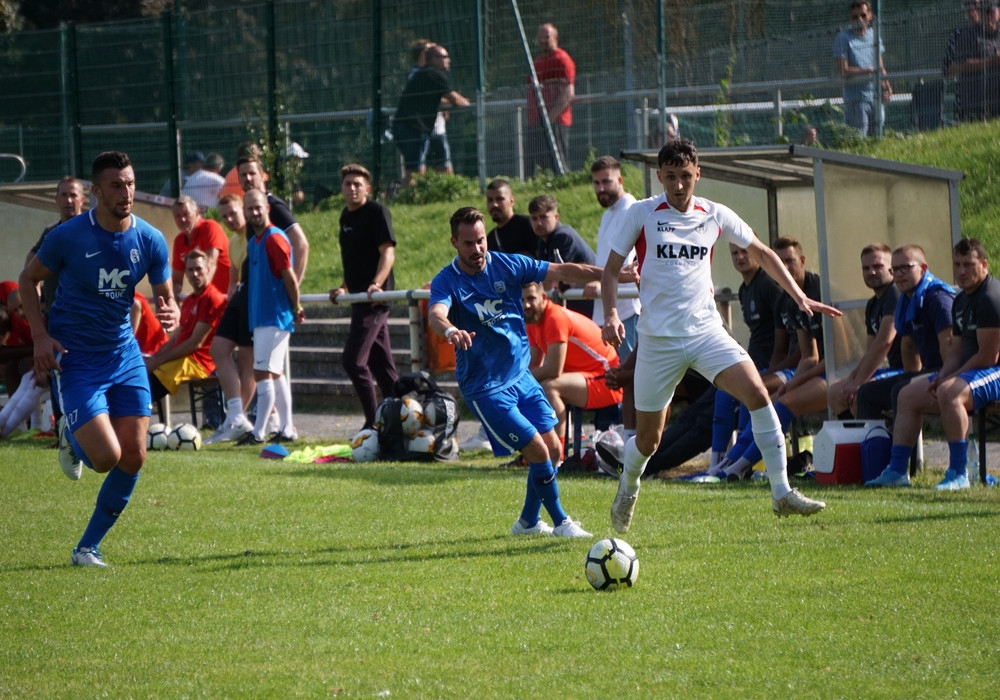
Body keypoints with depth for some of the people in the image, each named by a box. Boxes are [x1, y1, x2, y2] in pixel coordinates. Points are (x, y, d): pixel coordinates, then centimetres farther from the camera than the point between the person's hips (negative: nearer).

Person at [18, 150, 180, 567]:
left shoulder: (150, 240, -5)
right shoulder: (69, 236, -14)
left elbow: (165, 297, 5)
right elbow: (28, 279, 1)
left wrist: (170, 315, -20)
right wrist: (40, 335, -12)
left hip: (124, 353, 4)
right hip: (75, 358, -4)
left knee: (133, 458, -3)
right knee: (106, 457, -17)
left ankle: (88, 548, 14)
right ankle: (70, 439, 21)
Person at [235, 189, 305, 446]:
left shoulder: (274, 238, -14)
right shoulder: (253, 242, 13)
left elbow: (290, 277, -14)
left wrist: (296, 309, -7)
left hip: (275, 317, -10)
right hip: (261, 316, 10)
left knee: (263, 373, -11)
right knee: (275, 374, 13)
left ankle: (258, 432, -11)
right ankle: (287, 429, 18)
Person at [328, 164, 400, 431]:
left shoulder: (377, 212, -8)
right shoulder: (346, 216, 17)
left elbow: (388, 252, -17)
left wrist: (376, 284, -29)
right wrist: (344, 288, 21)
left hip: (375, 296, -9)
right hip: (359, 296, 9)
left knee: (353, 359, -13)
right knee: (381, 362, 10)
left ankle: (375, 422, -7)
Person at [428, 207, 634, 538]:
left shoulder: (507, 265, -2)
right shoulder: (447, 281, -15)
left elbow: (562, 271, -2)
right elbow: (436, 313, -35)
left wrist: (613, 274, -10)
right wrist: (450, 330, -59)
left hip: (520, 375, 6)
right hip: (484, 386, -6)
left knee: (552, 448, 6)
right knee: (538, 450, -11)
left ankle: (528, 521, 26)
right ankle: (561, 522, 7)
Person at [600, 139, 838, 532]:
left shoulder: (715, 216, 4)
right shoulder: (641, 214, -3)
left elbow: (762, 253, 17)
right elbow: (611, 269, 4)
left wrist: (799, 297, 10)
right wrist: (611, 315, -13)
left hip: (706, 330, 2)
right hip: (658, 338, -2)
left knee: (757, 393, -21)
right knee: (647, 438, 3)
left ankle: (781, 493, -17)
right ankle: (627, 492, 37)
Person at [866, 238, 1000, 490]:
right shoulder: (961, 301, 15)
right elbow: (956, 351, 17)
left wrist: (947, 380, -15)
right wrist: (941, 377, -4)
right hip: (967, 371, 11)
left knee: (949, 393, -37)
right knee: (908, 395, 8)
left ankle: (958, 473, -36)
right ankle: (897, 470, 3)